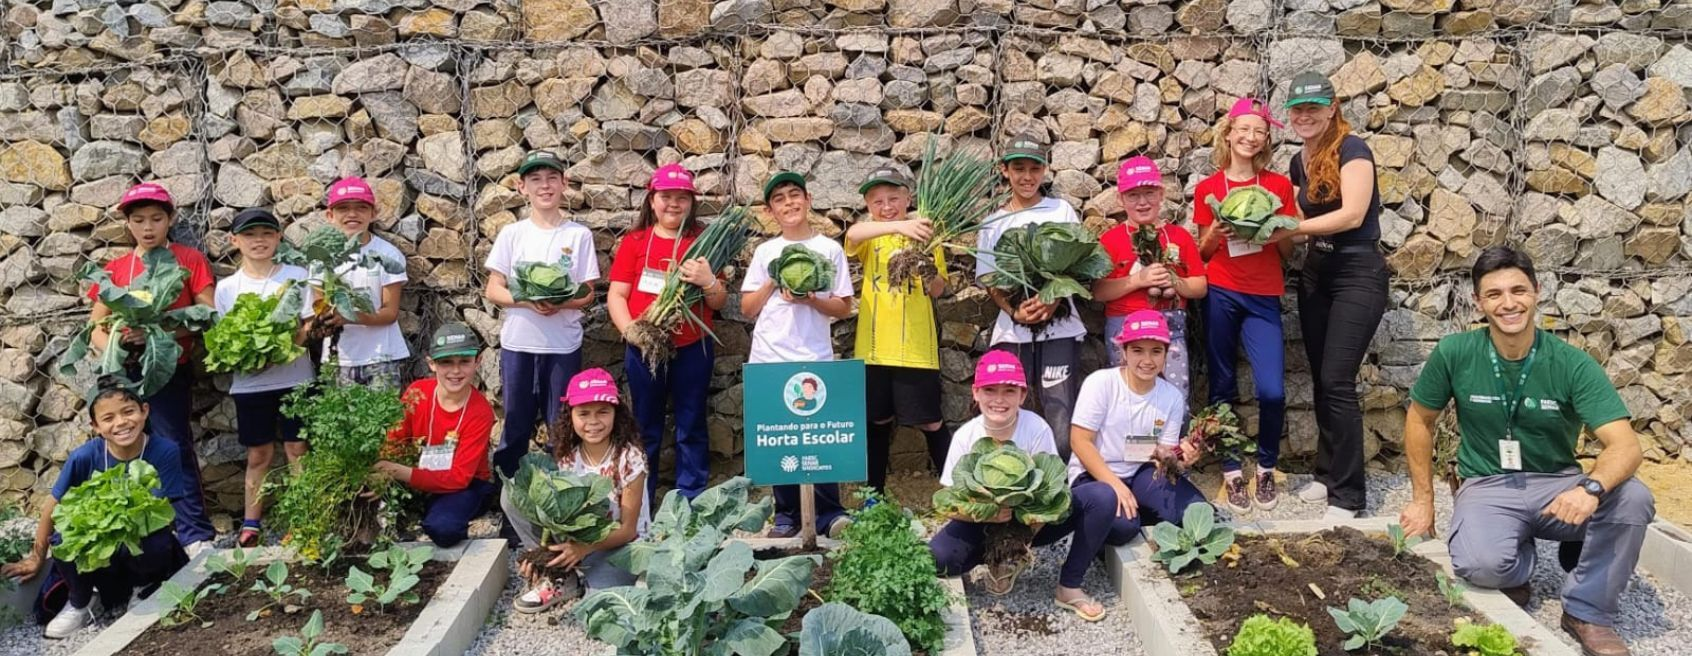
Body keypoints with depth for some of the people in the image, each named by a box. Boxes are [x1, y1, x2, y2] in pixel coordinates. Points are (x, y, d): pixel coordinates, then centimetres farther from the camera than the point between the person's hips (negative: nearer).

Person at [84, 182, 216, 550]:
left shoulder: (189, 260, 2)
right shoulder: (114, 270, 12)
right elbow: (95, 328, 11)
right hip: (124, 373, 4)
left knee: (174, 448, -10)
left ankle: (196, 535, -8)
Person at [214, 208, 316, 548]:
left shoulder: (296, 276, 0)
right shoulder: (226, 287, 6)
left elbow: (310, 328, -2)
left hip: (293, 377, -2)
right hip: (249, 382, 2)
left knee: (297, 449, 2)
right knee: (258, 455, 9)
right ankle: (251, 524, 18)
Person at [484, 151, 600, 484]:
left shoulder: (579, 235, 0)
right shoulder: (511, 234, 3)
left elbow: (588, 294, 1)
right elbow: (493, 290, 1)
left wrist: (560, 304, -20)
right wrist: (527, 301, -17)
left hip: (563, 345, -1)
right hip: (517, 343, 1)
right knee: (516, 425, 9)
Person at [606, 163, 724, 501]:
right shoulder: (634, 241, 3)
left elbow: (719, 303, 1)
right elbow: (616, 295, -1)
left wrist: (708, 281, -20)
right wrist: (629, 329, -18)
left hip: (693, 349, 0)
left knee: (691, 429, 8)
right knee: (645, 429, 10)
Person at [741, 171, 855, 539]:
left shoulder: (830, 249, 5)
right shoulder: (765, 252, 11)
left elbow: (843, 308, 4)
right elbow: (748, 309, 9)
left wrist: (809, 300, -12)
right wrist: (774, 281, -5)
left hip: (815, 359, -2)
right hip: (768, 360, 2)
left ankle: (829, 513, 3)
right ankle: (787, 515, 12)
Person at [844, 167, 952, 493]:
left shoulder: (925, 236, 5)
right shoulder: (869, 238, 5)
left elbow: (938, 290, 1)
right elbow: (853, 233, -21)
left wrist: (930, 273, -23)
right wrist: (898, 225, -38)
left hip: (916, 346, -1)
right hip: (874, 346, 2)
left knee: (930, 421, 0)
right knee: (878, 420, 11)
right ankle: (875, 495, 23)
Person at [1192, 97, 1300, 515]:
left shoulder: (1279, 185, 7)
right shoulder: (1207, 189, 5)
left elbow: (1288, 251, 9)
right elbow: (1201, 254, 10)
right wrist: (1215, 232, -10)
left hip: (1263, 297, 0)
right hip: (1220, 295, 0)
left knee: (1272, 391, -11)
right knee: (1223, 387, 4)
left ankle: (1267, 469, 12)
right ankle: (1231, 473, 16)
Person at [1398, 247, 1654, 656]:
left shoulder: (1573, 364, -11)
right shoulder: (1455, 354, -10)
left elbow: (1625, 445, -20)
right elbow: (1420, 420, 4)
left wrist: (1591, 488, -42)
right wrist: (1423, 499, 4)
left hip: (1557, 484, 1)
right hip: (1487, 486, -1)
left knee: (1632, 498, -31)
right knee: (1481, 566, -33)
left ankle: (1587, 611, -7)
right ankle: (1518, 565, 9)